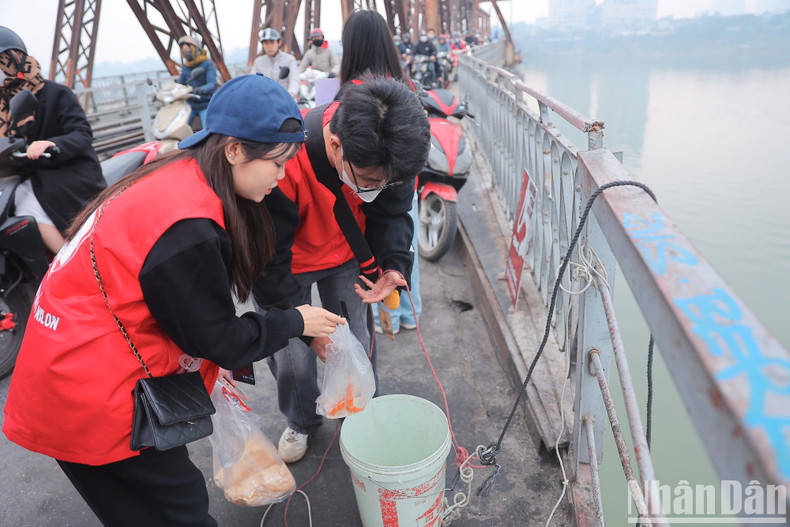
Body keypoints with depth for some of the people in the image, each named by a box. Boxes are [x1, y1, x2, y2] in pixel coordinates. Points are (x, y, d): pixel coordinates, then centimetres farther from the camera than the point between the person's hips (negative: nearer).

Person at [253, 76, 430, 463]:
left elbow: (391, 214, -7)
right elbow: (270, 260, -27)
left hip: (347, 256, 3)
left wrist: (394, 265, -27)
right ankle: (301, 422, 38)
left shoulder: (387, 156, -26)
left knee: (357, 344, 9)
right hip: (285, 262, -2)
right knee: (290, 356, 4)